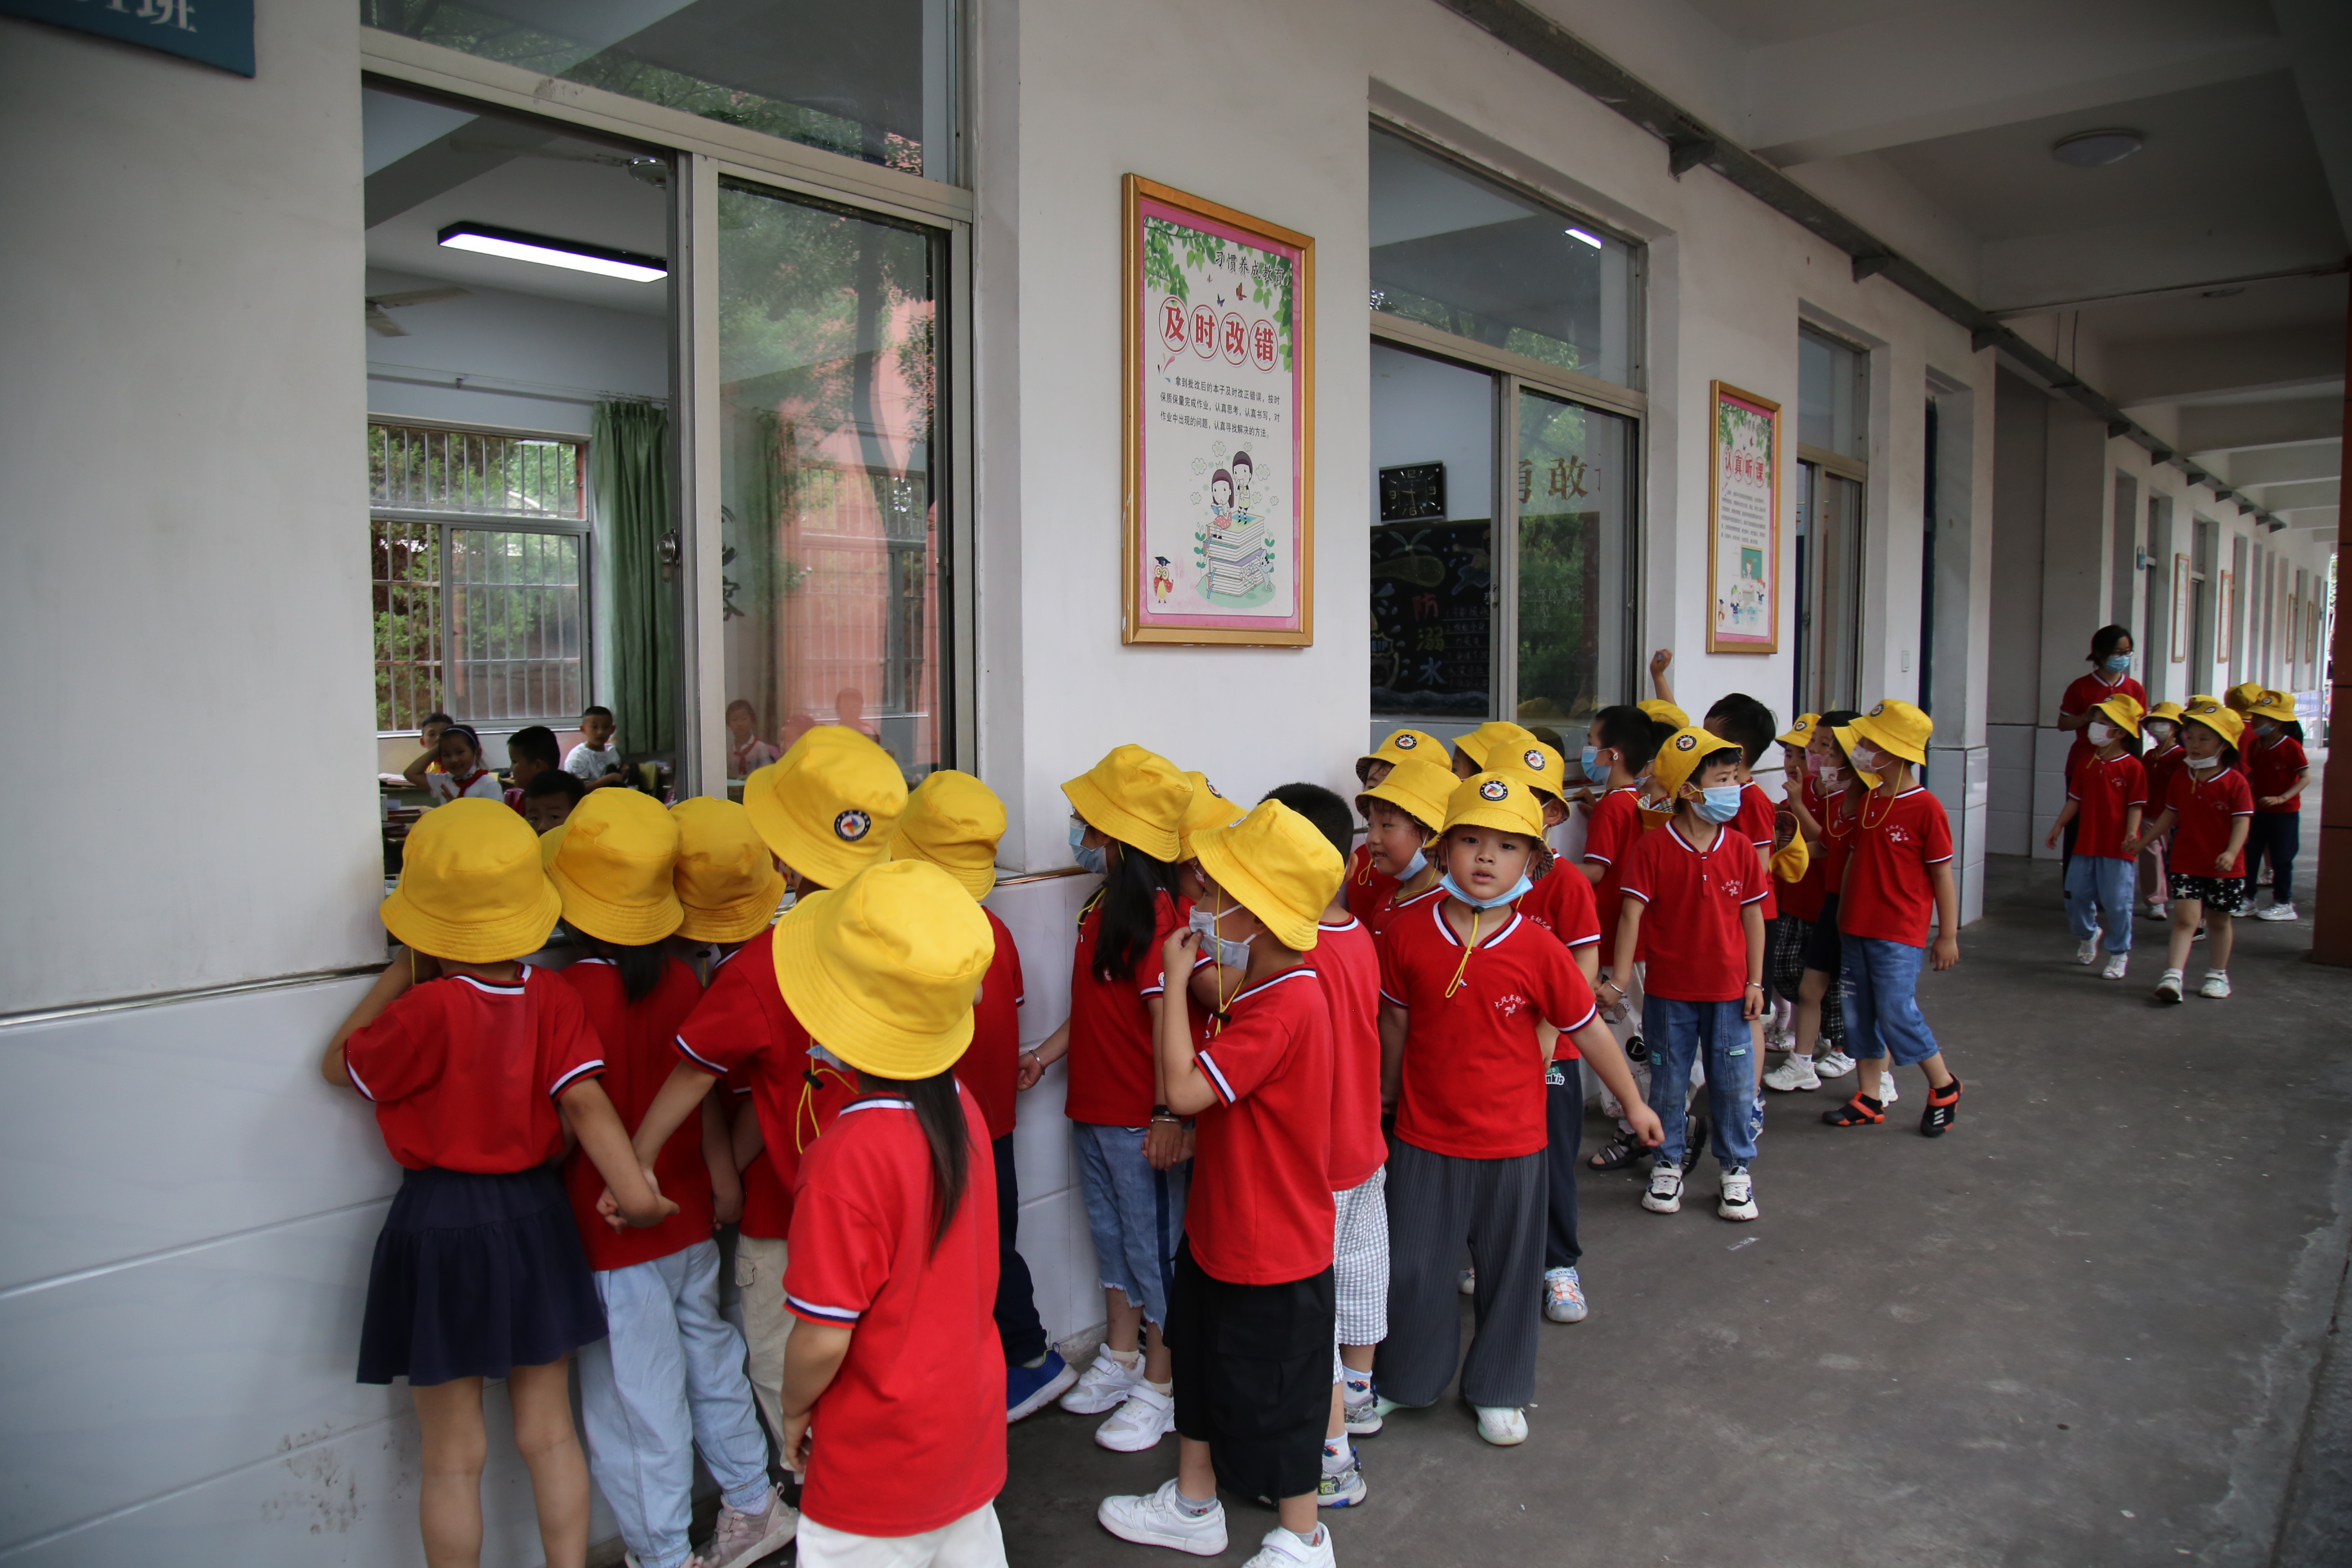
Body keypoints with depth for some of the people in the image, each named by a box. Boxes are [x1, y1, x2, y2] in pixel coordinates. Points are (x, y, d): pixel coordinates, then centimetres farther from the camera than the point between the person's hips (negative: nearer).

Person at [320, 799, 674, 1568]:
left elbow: (339, 1063, -4)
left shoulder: (428, 1008, -21)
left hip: (439, 1224, -4)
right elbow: (584, 1100, -17)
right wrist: (636, 1192, -16)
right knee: (549, 1433, 18)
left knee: (454, 1458, 12)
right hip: (535, 1216, 4)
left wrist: (401, 969, 0)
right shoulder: (553, 996, -9)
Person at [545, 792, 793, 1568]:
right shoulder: (681, 980, -5)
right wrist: (722, 1176, 14)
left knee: (636, 1404, 9)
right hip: (688, 1220, 6)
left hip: (613, 1239, -6)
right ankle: (753, 1505, 37)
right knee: (710, 1359, 22)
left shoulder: (567, 995, -22)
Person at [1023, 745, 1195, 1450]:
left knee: (1153, 1243, 5)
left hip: (1142, 1119, -9)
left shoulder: (1156, 913, -22)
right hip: (1093, 1108, 9)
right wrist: (1042, 1055, 16)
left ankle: (1160, 1386, 21)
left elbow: (1169, 1018, -24)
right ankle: (1120, 1360, 38)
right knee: (1111, 1234, 21)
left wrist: (1169, 1115, -24)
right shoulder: (1106, 905, 8)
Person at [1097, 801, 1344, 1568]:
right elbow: (1206, 1077, 13)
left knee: (1274, 1395, 10)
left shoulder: (1286, 1005, -29)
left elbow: (1185, 1086, -30)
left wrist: (1176, 978, -24)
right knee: (1202, 1362, 24)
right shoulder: (1261, 988, 3)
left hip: (1272, 1248, -10)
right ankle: (1194, 1505, 44)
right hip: (1220, 1227, 10)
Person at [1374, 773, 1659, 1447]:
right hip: (1425, 1135, 1)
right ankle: (1403, 1379, 37)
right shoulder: (1408, 933, -11)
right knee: (1412, 1265, 13)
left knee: (1508, 1270, 15)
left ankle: (1497, 1391, 37)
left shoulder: (1538, 949, -14)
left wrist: (1634, 1102, 7)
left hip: (1512, 1140, 0)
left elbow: (1588, 1029, -2)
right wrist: (1390, 1089, 13)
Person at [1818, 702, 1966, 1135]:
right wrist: (1841, 916, 15)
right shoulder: (1866, 802, 9)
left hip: (1899, 936, -7)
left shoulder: (1926, 808, -11)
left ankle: (1943, 1087, 16)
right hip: (1855, 931, 7)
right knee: (1859, 1014, 9)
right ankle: (1869, 1099, 20)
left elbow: (1943, 875, -8)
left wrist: (1948, 936, -7)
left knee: (1896, 1014, -7)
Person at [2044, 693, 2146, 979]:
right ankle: (2087, 935, 38)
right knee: (2077, 896, 11)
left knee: (2117, 903, 0)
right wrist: (2057, 828, 11)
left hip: (2118, 849, -5)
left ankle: (2119, 955, 13)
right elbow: (2075, 800, 13)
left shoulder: (2132, 767, -8)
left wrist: (2131, 835, -22)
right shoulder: (2087, 764, 8)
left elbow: (2135, 806, -11)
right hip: (2085, 845, 5)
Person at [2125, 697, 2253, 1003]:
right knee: (2185, 917, -7)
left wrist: (2231, 853, -25)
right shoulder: (2180, 778, 4)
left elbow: (2242, 821, -12)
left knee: (2219, 920, 12)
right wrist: (2144, 840, 12)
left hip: (2224, 867, -2)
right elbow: (2171, 815, 13)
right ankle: (2173, 975, -13)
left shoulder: (2235, 783, -8)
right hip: (2185, 863, 2)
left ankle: (2218, 975, 27)